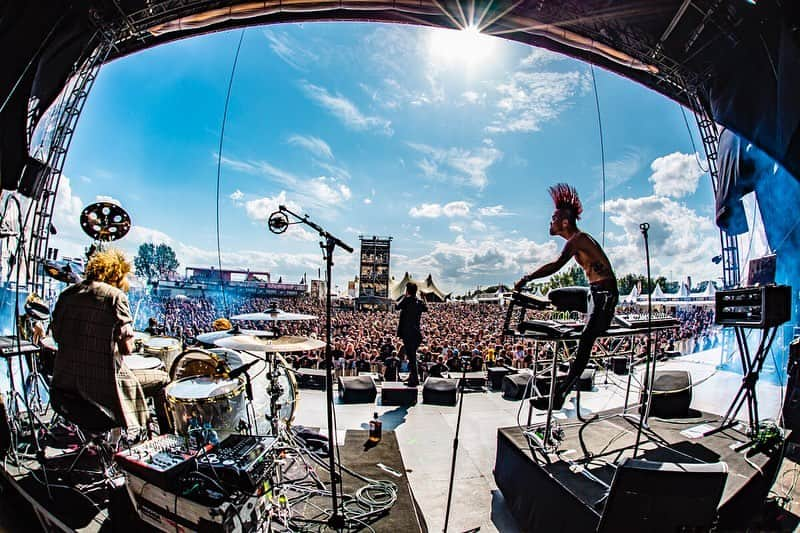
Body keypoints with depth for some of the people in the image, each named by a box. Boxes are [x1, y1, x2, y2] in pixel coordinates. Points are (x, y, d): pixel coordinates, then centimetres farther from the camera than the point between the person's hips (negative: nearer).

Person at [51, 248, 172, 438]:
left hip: (65, 382, 8)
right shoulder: (115, 296, -15)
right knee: (163, 378, 11)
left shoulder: (67, 294, 5)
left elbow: (57, 335, 12)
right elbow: (126, 348, -19)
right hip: (103, 385, -8)